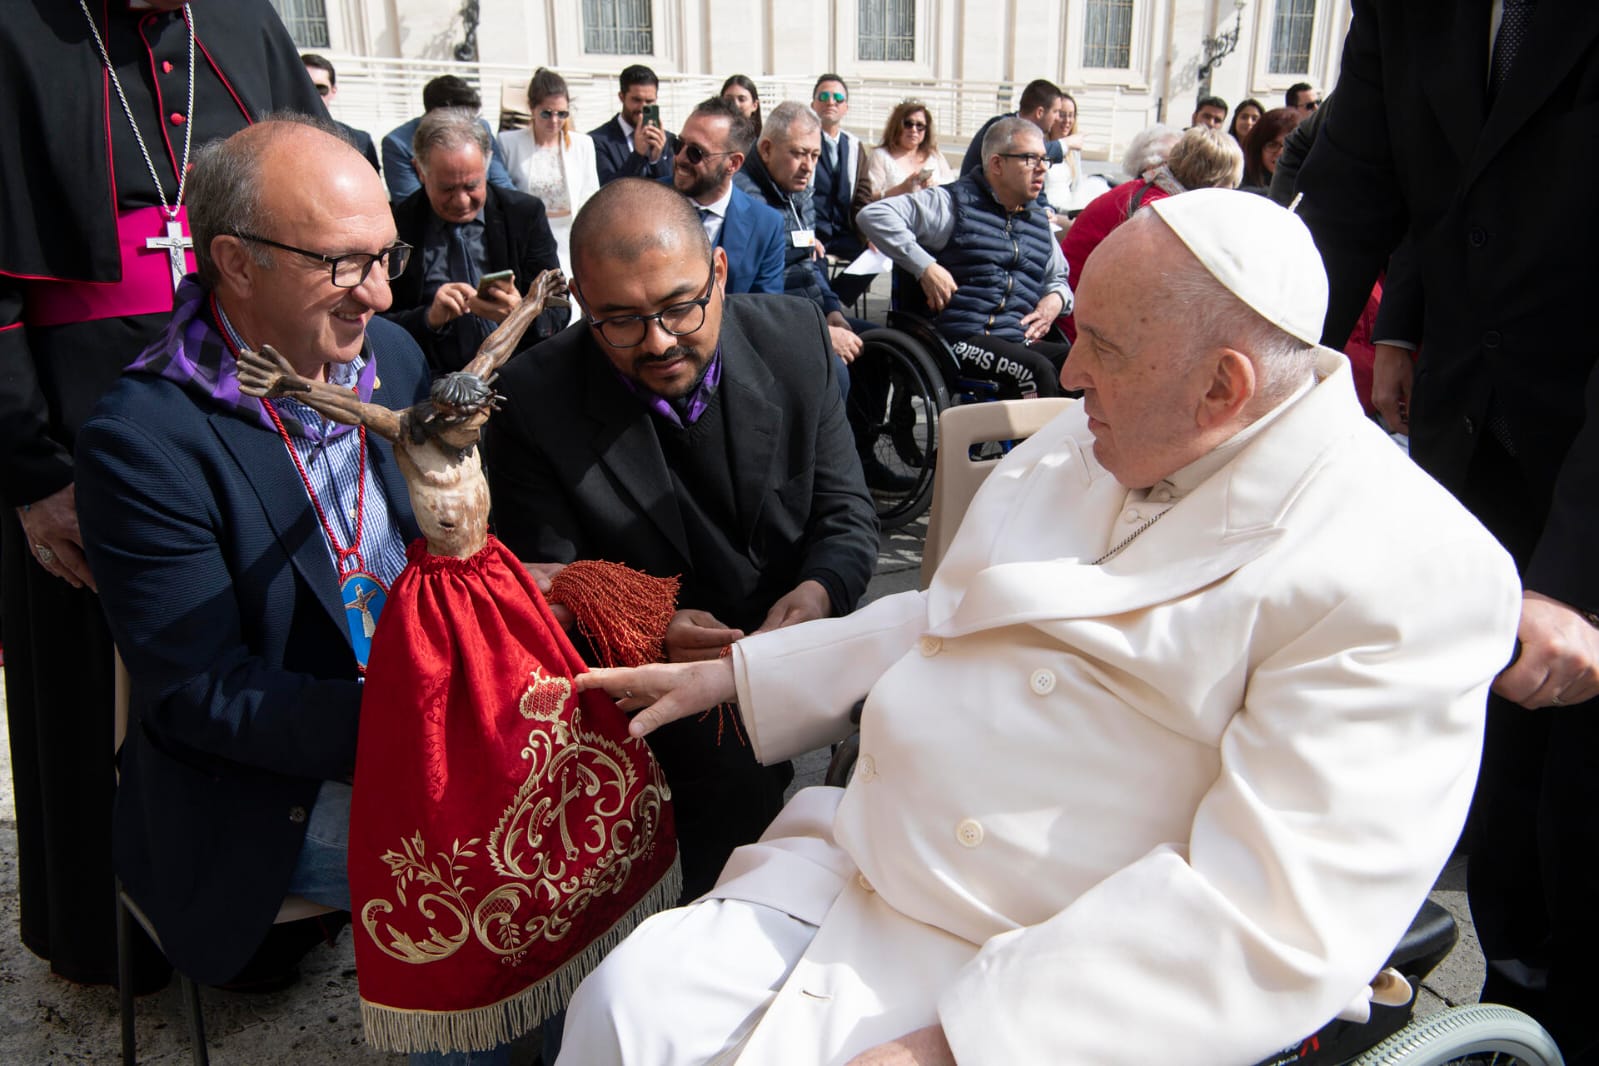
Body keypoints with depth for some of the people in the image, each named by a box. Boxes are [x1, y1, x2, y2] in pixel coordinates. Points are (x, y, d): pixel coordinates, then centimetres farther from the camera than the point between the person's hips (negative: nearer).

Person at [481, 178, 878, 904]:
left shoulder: (794, 338, -6)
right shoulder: (534, 404, -13)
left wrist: (819, 590, -24)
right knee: (735, 772, -27)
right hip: (661, 680, -3)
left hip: (804, 638, 4)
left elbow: (846, 512, -1)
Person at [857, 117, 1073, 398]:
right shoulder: (956, 204, 4)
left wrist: (1056, 298, 13)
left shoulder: (1040, 224, 23)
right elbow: (874, 215, -5)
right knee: (1039, 370, -33)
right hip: (963, 340, -6)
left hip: (1022, 341, 6)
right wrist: (926, 267, -12)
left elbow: (1059, 278, 39)